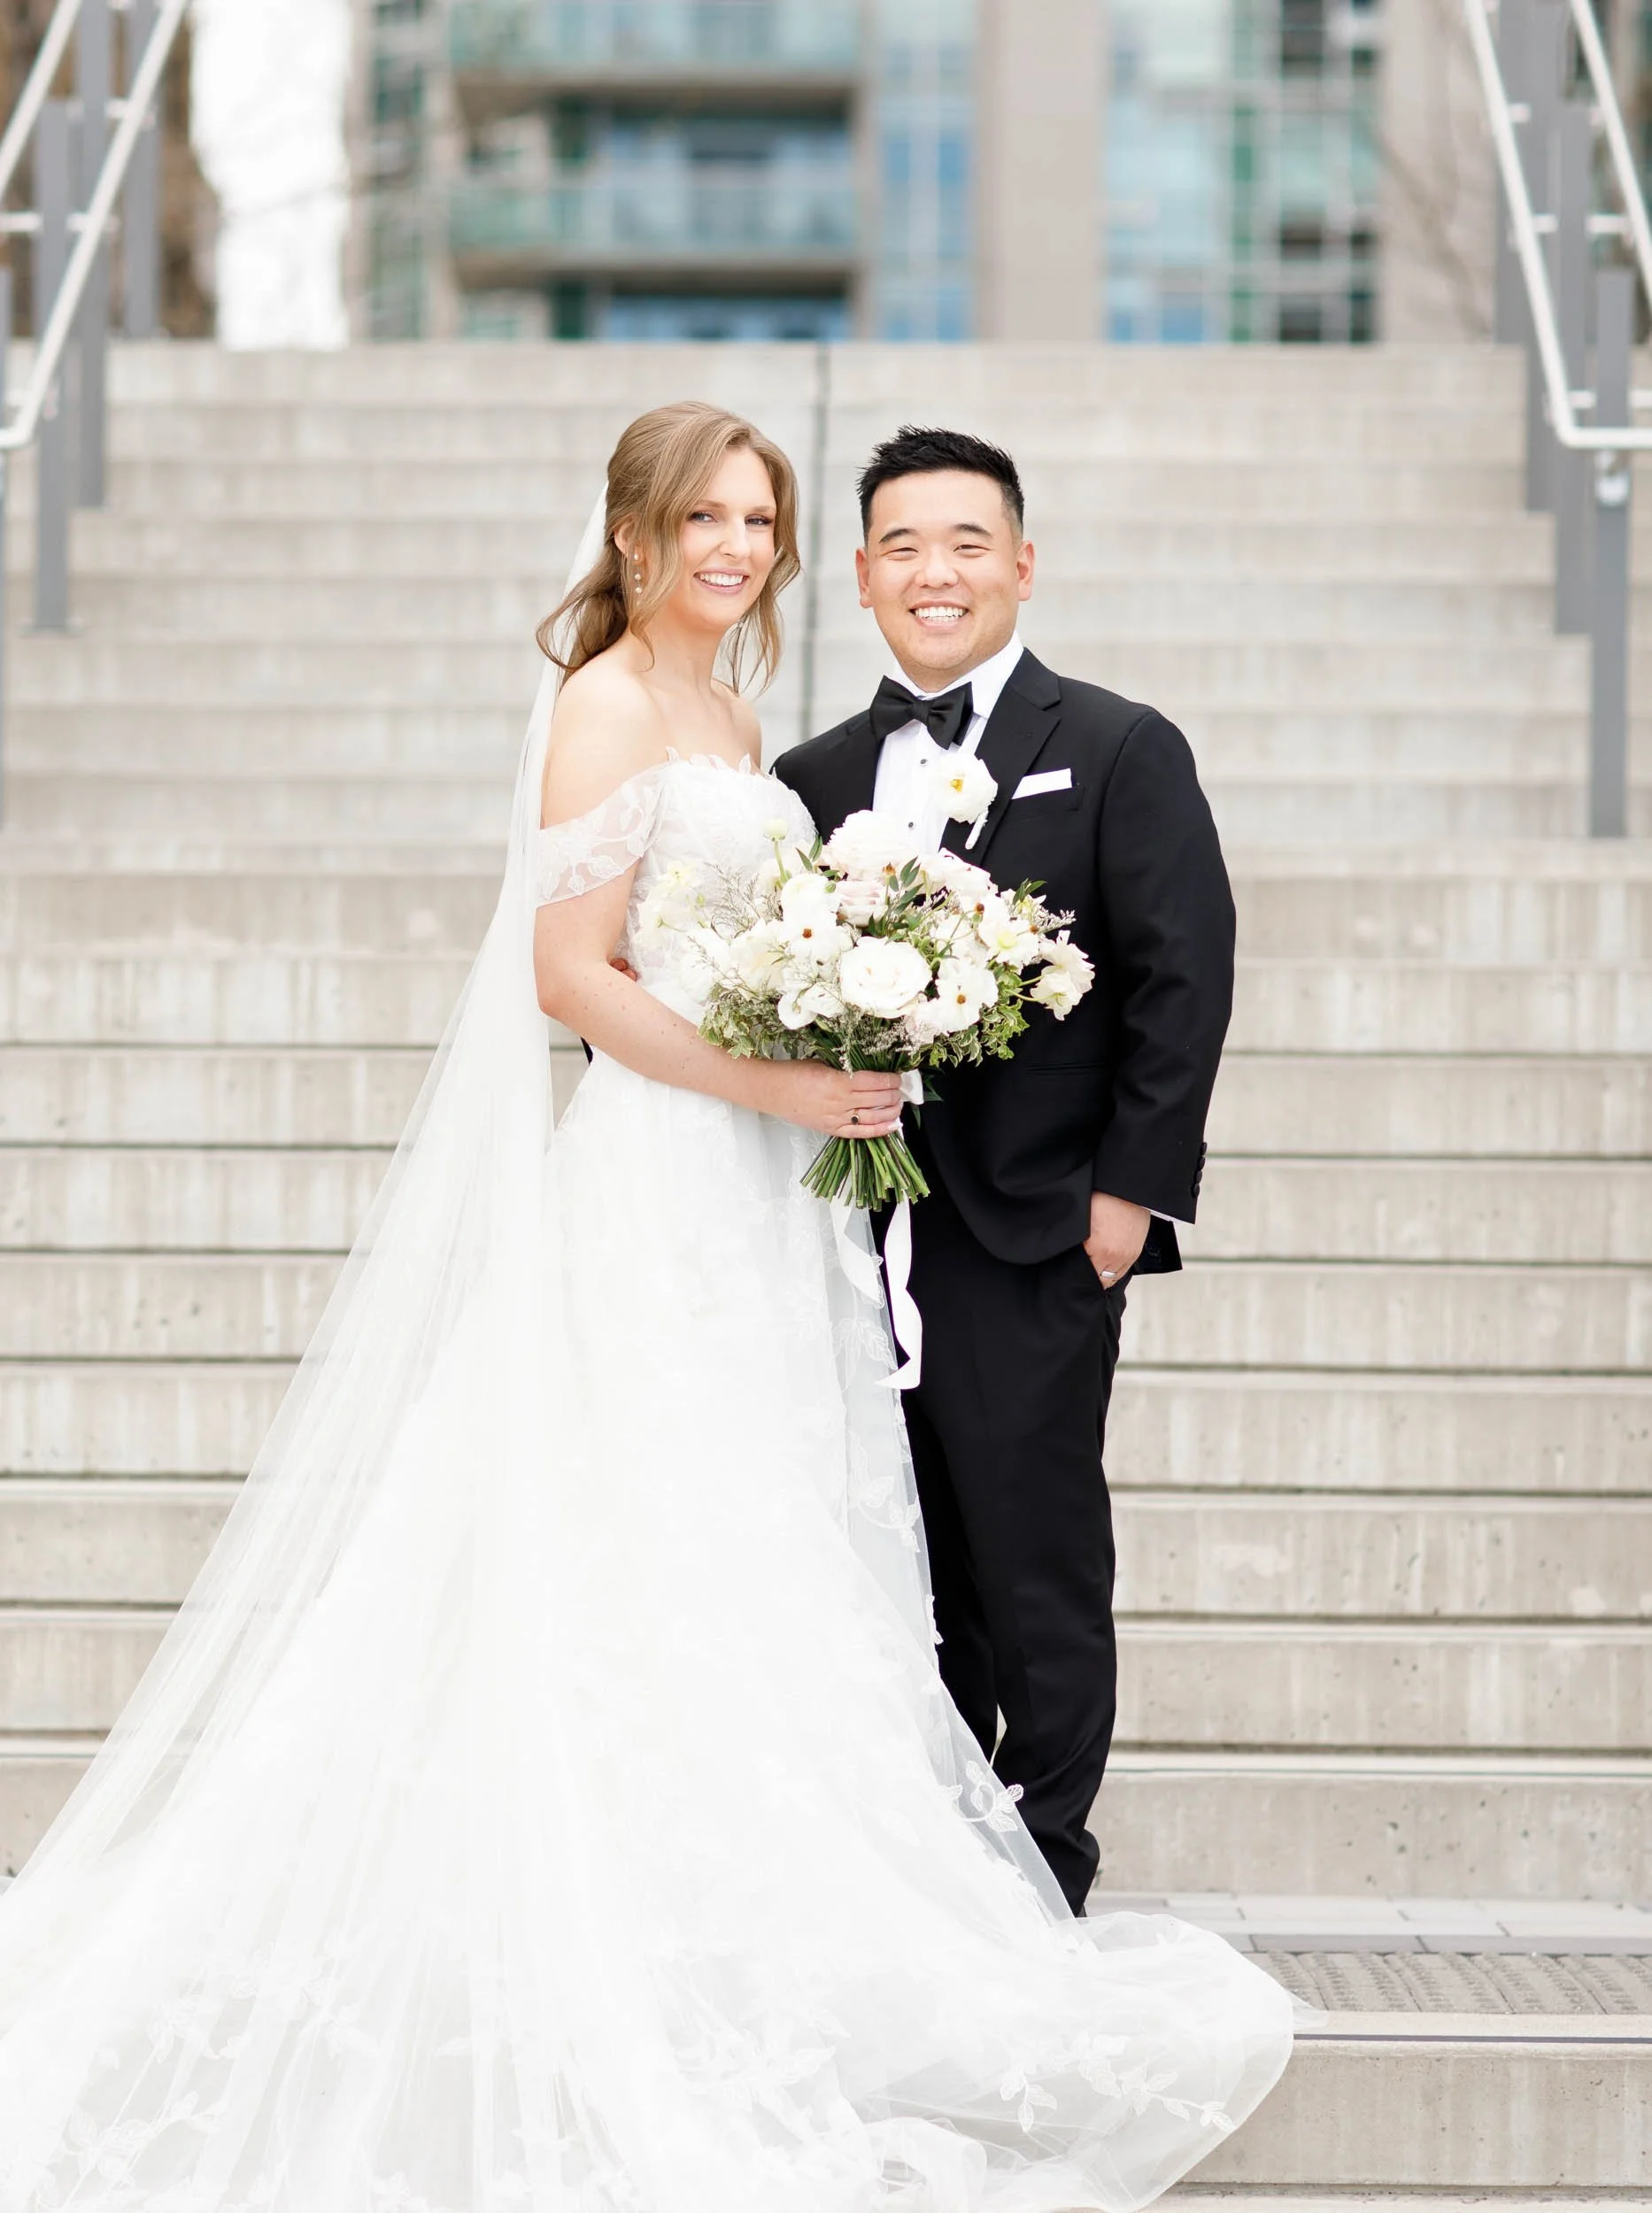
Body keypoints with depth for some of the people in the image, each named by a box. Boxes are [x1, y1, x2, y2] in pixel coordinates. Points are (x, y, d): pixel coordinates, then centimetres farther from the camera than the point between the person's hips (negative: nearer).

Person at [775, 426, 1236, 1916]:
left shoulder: (1121, 753, 0)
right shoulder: (817, 779, 13)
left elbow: (1185, 981, -5)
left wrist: (1131, 1193, -11)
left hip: (1033, 1243, -4)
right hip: (858, 1247, 5)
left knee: (1040, 1581, 1)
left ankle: (1042, 1891, 13)